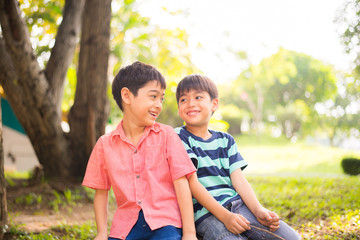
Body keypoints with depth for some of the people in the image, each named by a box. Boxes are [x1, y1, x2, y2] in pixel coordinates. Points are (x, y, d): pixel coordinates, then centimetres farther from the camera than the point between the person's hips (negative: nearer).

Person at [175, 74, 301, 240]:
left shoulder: (225, 140, 18)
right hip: (206, 213, -4)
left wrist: (259, 210, -8)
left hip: (238, 204, 5)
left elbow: (238, 179, 10)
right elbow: (192, 183, -9)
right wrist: (224, 216, -18)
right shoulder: (179, 138, 1)